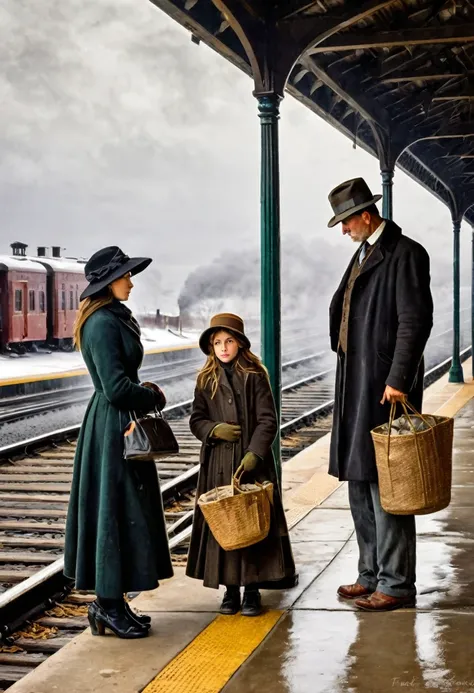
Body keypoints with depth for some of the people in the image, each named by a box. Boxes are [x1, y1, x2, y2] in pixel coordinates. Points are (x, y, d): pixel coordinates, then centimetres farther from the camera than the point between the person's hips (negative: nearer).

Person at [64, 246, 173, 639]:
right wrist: (154, 398, -7)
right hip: (113, 426, -10)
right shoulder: (102, 324, -18)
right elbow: (117, 388, -22)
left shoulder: (115, 319, 13)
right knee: (116, 512, -3)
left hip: (119, 425, 10)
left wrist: (146, 391, 6)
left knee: (121, 512, 13)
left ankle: (110, 603, 21)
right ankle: (108, 606, 6)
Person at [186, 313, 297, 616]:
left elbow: (268, 420, -5)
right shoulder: (206, 380, 7)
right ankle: (230, 588, 14)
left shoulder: (255, 377, -2)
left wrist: (254, 453, -16)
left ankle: (252, 589, 10)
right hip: (217, 465, 3)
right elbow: (196, 420, 10)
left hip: (252, 462, -2)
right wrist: (214, 429, -10)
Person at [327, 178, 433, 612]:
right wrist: (348, 380, 16)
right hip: (357, 389, 10)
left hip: (386, 390, -9)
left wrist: (398, 380, -22)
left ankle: (397, 584, 3)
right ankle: (372, 575, 23)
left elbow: (416, 321, -18)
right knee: (360, 484, 13)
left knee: (386, 488, -5)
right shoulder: (363, 255, 17)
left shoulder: (405, 254, -10)